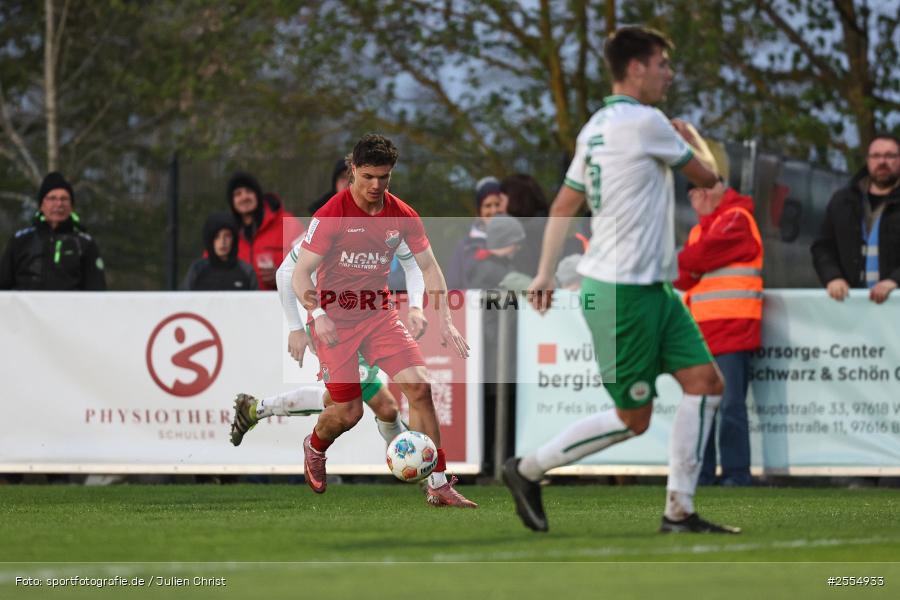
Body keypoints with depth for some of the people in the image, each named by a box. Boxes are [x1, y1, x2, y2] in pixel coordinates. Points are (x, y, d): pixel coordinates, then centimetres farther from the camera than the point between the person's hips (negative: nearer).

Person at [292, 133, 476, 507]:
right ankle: (314, 448, 34)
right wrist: (317, 314, -32)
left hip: (380, 315, 4)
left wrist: (444, 321, -3)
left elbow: (428, 267, 8)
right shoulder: (331, 215, -16)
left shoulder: (402, 216, -2)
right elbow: (300, 273, -15)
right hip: (335, 320, -4)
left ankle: (438, 485, -8)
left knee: (419, 387, -14)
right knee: (349, 412, -4)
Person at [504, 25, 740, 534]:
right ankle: (528, 470, 12)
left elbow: (563, 206, 14)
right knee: (633, 419, -2)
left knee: (706, 383, 3)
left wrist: (547, 273, 13)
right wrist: (693, 137, 17)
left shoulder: (597, 128, 12)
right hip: (624, 293, -9)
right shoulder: (645, 122, -15)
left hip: (650, 288, 9)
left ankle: (680, 510, 3)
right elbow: (707, 176, -3)